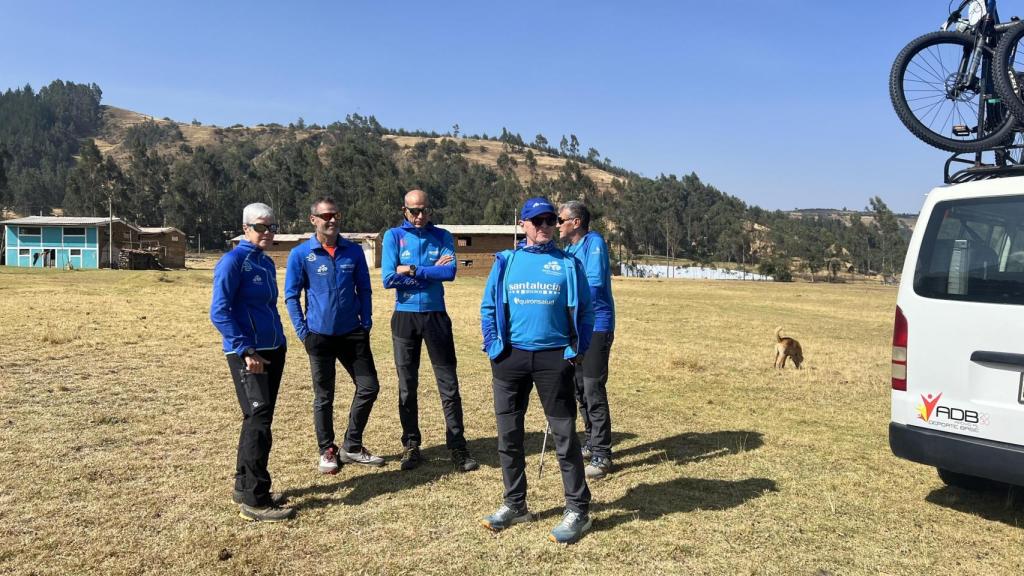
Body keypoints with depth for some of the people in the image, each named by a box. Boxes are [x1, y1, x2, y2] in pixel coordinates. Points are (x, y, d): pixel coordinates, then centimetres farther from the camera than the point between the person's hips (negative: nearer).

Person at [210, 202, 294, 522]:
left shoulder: (267, 263, 14)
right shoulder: (233, 261, -10)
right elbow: (219, 312, -16)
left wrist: (281, 342, 14)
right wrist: (245, 350, -20)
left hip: (273, 350, 8)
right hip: (247, 354, -8)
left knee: (258, 419, 13)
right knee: (258, 418, -11)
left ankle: (244, 486, 26)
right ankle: (254, 500, -4)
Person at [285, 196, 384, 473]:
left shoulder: (354, 251, 3)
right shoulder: (300, 255, -5)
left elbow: (364, 289, 9)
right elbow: (291, 296, -2)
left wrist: (366, 323, 2)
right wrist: (303, 331, -7)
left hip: (353, 333, 3)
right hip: (320, 336, -3)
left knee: (369, 387, 4)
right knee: (324, 396, 7)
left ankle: (352, 447, 21)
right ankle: (328, 451, 23)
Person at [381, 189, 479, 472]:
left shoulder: (442, 236, 4)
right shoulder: (394, 236, 1)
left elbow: (450, 271, -13)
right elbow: (388, 278, -11)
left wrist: (412, 270, -13)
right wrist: (432, 272, -9)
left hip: (436, 316, 0)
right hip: (405, 317, 0)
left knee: (449, 384, 0)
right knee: (407, 385, 8)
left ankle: (458, 448, 7)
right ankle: (411, 446, 20)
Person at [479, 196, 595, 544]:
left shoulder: (568, 264, 5)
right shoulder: (506, 262, 8)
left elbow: (584, 311, 6)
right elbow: (489, 307, 9)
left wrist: (577, 350, -3)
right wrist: (493, 345, -2)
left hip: (553, 358, -2)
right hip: (510, 357, 2)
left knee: (564, 435, 0)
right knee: (509, 434, 10)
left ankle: (578, 510, 11)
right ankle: (515, 505, 25)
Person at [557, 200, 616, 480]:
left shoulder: (594, 242, -12)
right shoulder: (569, 249, 14)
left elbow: (594, 283, -22)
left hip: (596, 326, -9)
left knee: (594, 390, -9)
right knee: (580, 389, 16)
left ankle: (601, 455, -2)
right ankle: (590, 443, 29)